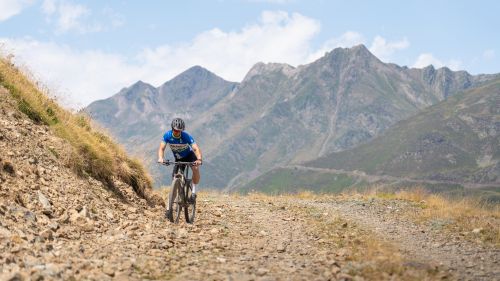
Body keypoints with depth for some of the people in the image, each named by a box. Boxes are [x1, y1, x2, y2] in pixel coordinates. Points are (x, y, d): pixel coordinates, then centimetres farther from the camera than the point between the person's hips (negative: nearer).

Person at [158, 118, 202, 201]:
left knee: (196, 169, -29)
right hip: (178, 158, 3)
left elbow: (196, 148, -40)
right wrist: (160, 158, -50)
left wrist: (199, 159, -59)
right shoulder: (167, 135, -23)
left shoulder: (186, 136, -31)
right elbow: (161, 148, -29)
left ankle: (194, 192, -16)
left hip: (189, 155, -3)